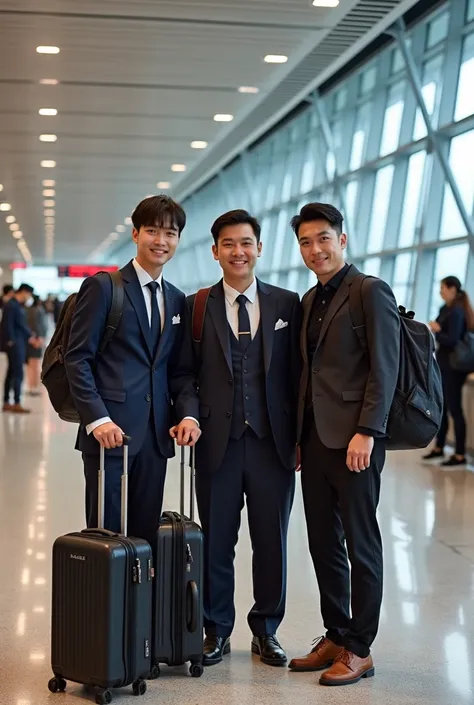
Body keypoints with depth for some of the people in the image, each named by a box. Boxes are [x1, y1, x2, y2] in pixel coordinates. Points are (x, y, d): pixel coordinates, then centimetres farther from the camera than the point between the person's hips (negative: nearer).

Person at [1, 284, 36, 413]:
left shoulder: (18, 306, 14)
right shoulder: (11, 305, -14)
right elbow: (7, 325, -18)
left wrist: (29, 336, 9)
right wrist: (11, 341, -17)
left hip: (19, 345, 10)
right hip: (14, 345, -10)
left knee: (11, 373, 12)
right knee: (18, 374, -8)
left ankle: (7, 403, 16)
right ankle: (17, 404, -5)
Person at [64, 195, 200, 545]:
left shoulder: (177, 300, 16)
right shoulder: (103, 286, -2)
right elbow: (77, 358, -7)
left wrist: (188, 413, -1)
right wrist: (96, 418, -17)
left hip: (156, 435, 5)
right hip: (110, 431, -5)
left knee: (146, 533, 8)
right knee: (106, 532, -1)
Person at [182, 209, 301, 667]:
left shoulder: (287, 304, 6)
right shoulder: (197, 307, 4)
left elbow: (297, 373, 5)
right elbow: (186, 375, 4)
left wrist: (301, 435, 1)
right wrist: (191, 421, -7)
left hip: (273, 441, 1)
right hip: (218, 441, 0)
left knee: (271, 541, 8)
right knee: (215, 542, 7)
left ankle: (266, 630, 25)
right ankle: (216, 631, 23)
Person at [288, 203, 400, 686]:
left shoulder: (371, 292, -7)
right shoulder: (310, 299, 16)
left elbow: (384, 370, -13)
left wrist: (366, 433, -18)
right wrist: (300, 436, 13)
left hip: (354, 441, -7)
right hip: (315, 440, 8)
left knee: (361, 547, 2)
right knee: (323, 545, 12)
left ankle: (359, 650, 12)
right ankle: (335, 637, 23)